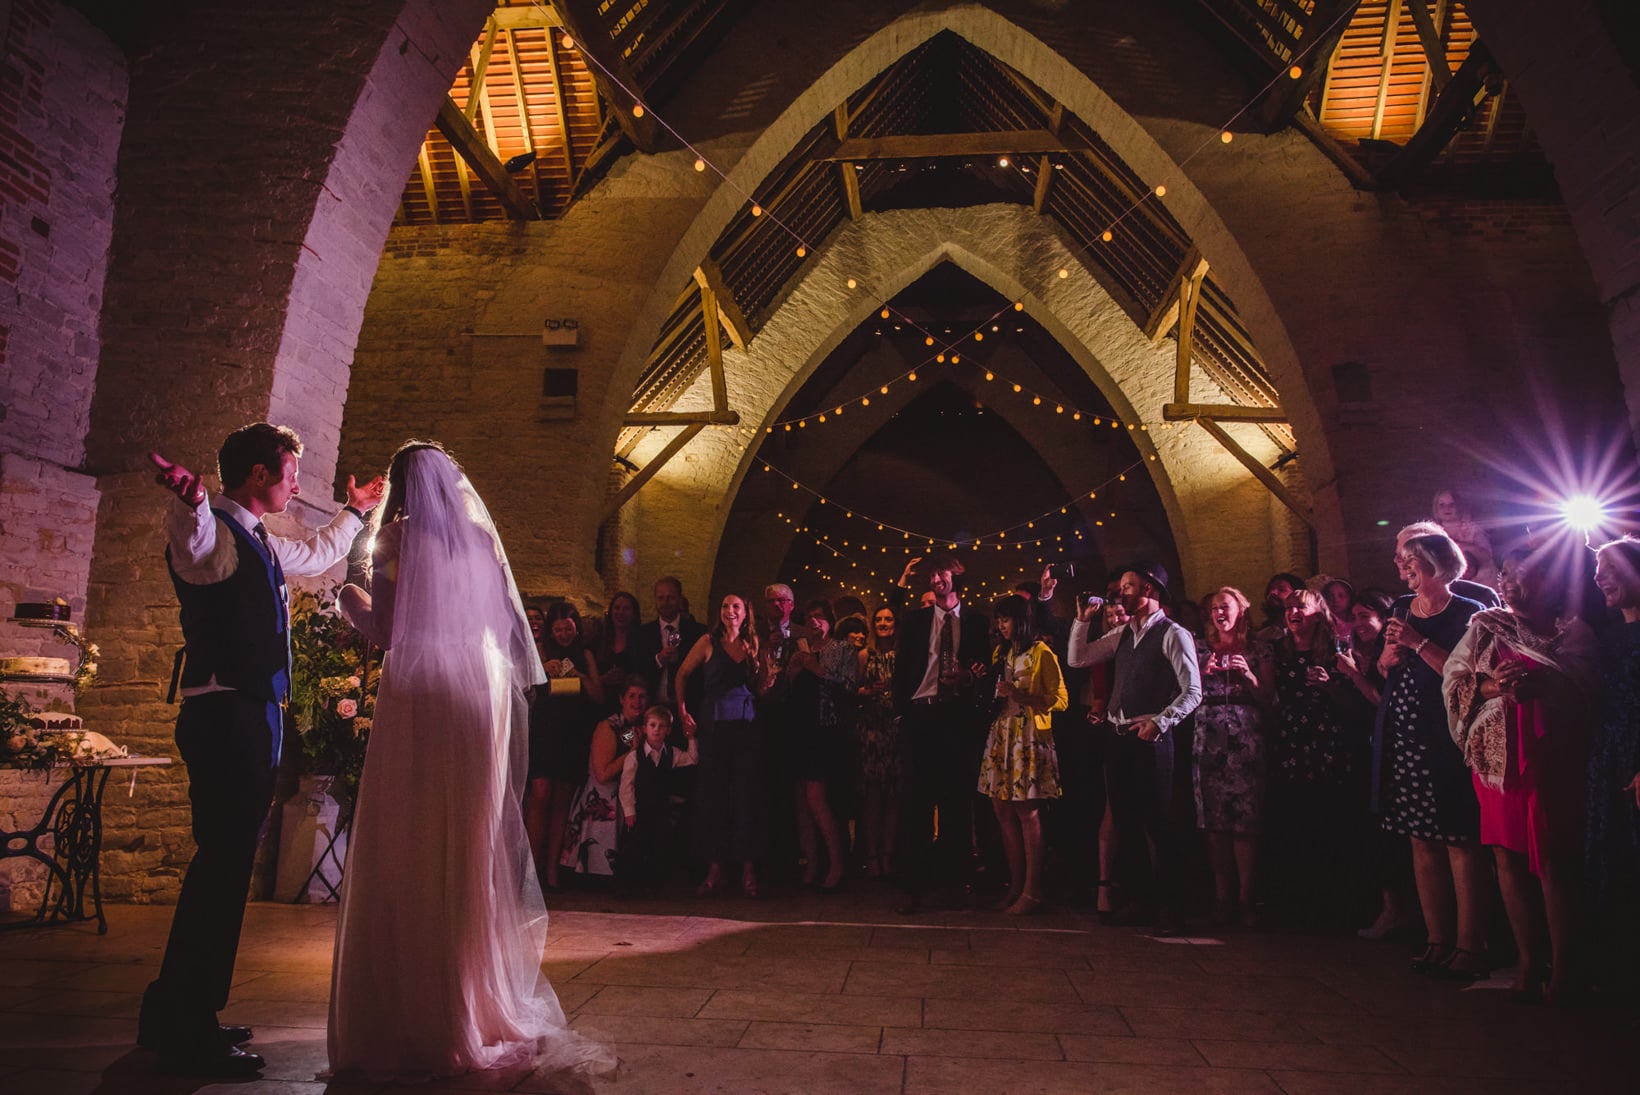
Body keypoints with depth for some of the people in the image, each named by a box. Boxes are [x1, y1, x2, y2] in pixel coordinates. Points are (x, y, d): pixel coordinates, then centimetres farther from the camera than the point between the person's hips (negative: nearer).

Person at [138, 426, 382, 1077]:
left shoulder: (259, 544, 21)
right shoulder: (211, 530, -9)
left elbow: (314, 557, 42)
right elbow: (191, 539, -35)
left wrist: (354, 512, 51)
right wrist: (189, 499, -56)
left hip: (253, 717, 10)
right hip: (224, 713, -10)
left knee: (227, 863, 15)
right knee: (223, 862, -9)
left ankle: (182, 1016, 27)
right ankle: (183, 1029, 1)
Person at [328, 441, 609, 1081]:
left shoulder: (398, 539, -1)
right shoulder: (481, 538, 11)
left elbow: (384, 632, -5)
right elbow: (509, 626, 11)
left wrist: (349, 600, 13)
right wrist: (517, 691, 19)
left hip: (417, 704, -4)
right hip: (481, 701, 4)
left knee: (408, 855, 3)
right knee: (475, 854, 11)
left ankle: (410, 1018, 7)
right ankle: (479, 1006, 19)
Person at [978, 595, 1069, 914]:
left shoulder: (1041, 652, -2)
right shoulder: (1000, 654, 19)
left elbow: (1059, 699, -7)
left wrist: (1019, 695, -16)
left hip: (1029, 737, -6)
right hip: (1001, 735, 6)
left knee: (1027, 813, -6)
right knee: (1003, 810, 3)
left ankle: (1032, 891, -1)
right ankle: (1016, 886, 11)